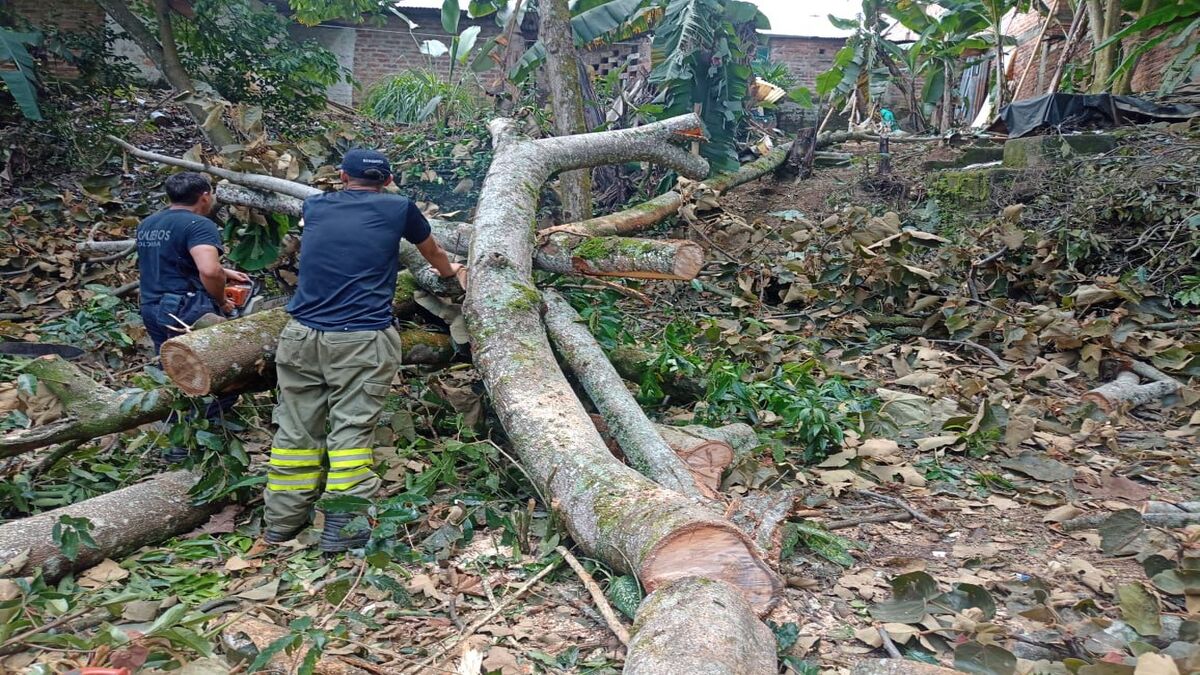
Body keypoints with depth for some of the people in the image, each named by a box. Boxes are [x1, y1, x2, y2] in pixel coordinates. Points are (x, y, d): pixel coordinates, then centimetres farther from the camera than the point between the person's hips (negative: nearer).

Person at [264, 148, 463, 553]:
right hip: (361, 339, -4)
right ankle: (343, 531, -1)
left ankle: (283, 523, 21)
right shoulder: (398, 209, 7)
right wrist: (449, 272, 47)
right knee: (351, 431, -2)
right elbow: (432, 252, 26)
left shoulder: (315, 208, 15)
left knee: (296, 430, 11)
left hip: (302, 335, 4)